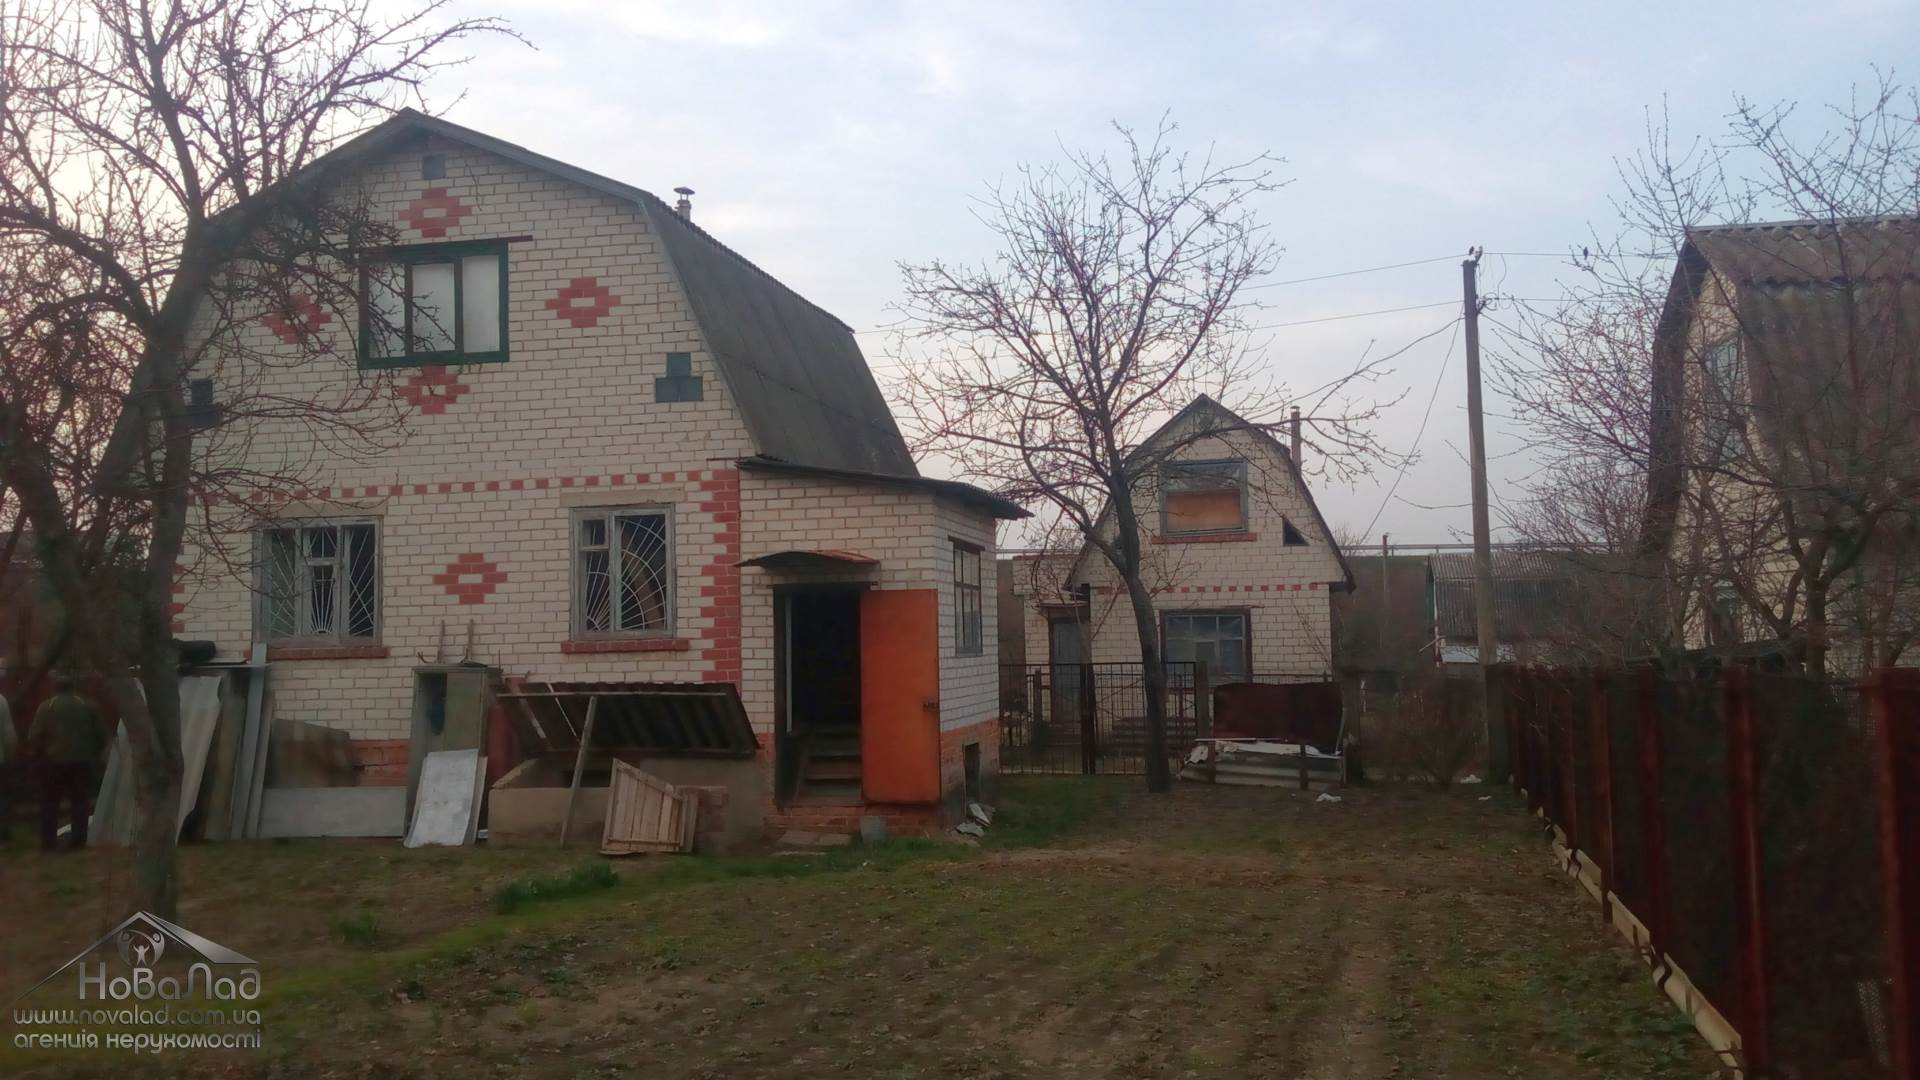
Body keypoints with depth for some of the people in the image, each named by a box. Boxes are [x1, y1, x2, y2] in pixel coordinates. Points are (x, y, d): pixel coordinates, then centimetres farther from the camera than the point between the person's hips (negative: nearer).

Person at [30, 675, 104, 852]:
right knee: (80, 802, 8)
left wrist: (39, 753, 7)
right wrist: (93, 753, 15)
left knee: (50, 803, 6)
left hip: (54, 760, -2)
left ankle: (47, 842, 4)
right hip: (82, 761, 2)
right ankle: (79, 839, 5)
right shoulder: (87, 706, 5)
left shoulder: (46, 706, -2)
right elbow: (100, 735, 3)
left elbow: (34, 736, -9)